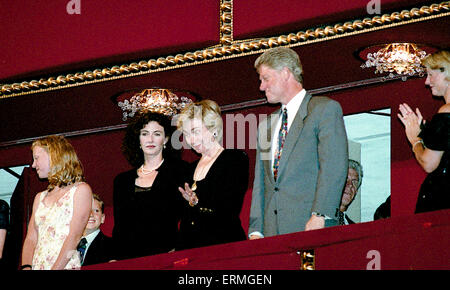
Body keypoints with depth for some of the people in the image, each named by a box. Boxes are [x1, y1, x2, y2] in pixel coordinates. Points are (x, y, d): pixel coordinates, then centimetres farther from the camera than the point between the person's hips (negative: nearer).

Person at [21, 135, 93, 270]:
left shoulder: (81, 190, 4)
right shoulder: (40, 198, 22)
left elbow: (74, 236, -6)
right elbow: (31, 239, 13)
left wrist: (55, 268, -16)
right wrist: (26, 267, -5)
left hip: (65, 266, -5)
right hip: (37, 266, 5)